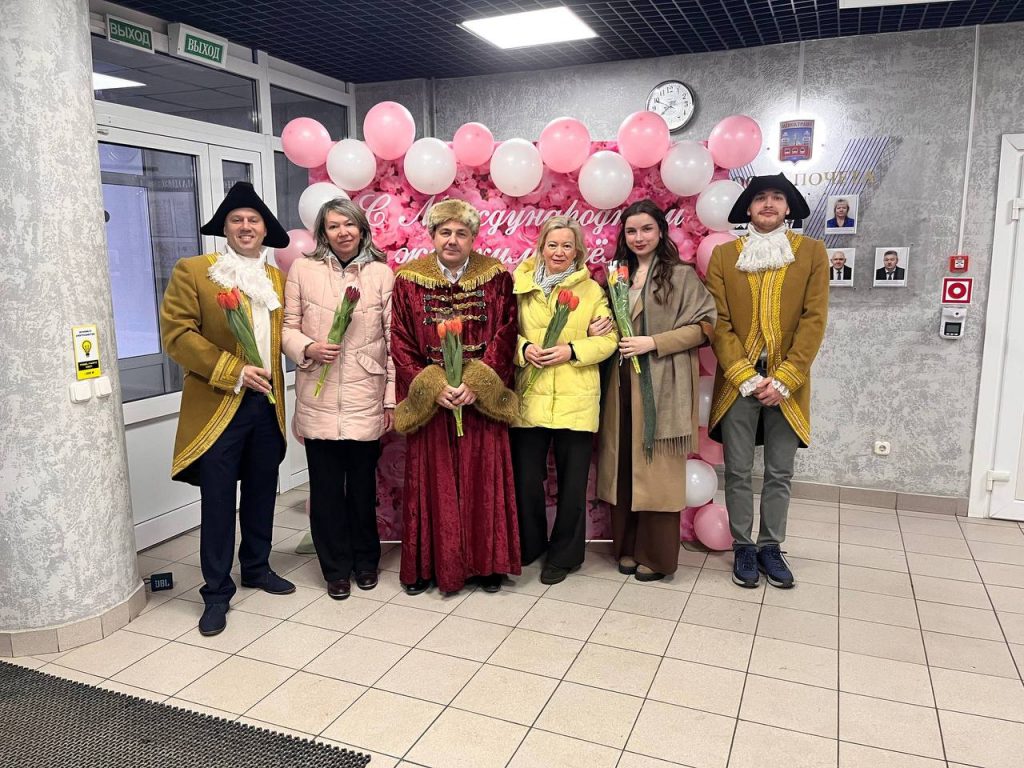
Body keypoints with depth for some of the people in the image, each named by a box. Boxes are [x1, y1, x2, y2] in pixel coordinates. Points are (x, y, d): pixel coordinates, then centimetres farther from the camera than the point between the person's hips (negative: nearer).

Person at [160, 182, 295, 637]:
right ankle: (217, 591, 14)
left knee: (262, 493, 14)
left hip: (267, 404, 5)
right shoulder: (192, 271, -2)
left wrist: (275, 384, 2)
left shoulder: (278, 279, 13)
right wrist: (233, 371, -16)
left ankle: (257, 567, 33)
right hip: (219, 408, -4)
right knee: (218, 501, 1)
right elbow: (176, 333, -10)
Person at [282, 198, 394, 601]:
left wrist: (392, 396, -1)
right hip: (319, 399, 0)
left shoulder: (381, 273, 0)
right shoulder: (303, 270, 2)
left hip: (366, 398, 0)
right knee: (326, 488, 7)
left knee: (363, 485, 11)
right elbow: (288, 327, 7)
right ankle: (336, 568, 25)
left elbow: (392, 338, 1)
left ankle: (365, 561, 31)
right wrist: (308, 348, -15)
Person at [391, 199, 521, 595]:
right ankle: (427, 565, 20)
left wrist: (476, 384, -15)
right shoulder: (408, 280, 1)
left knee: (482, 480, 6)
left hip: (481, 397, 0)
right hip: (427, 399, 0)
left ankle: (487, 562, 21)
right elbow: (401, 344, -2)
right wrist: (433, 387, -13)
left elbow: (504, 339, -3)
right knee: (432, 482, 6)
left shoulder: (497, 278, 1)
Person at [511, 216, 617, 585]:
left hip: (575, 401, 0)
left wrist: (572, 351, -15)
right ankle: (528, 546, 29)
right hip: (528, 399, 1)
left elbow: (608, 338, -1)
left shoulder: (592, 290, 4)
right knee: (526, 479, 7)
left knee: (571, 482, 8)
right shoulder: (521, 284, 5)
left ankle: (564, 555, 26)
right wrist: (523, 348, -12)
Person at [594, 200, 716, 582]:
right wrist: (596, 333, -1)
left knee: (656, 470, 0)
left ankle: (656, 555, 12)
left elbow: (703, 325, -7)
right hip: (622, 385, 5)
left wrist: (653, 342, -15)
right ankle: (627, 546, 20)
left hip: (661, 387, -5)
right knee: (623, 466, 8)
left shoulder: (681, 275, -3)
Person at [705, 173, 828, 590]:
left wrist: (784, 379, -11)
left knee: (780, 474, 9)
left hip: (786, 383, 0)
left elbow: (814, 319, -2)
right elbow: (718, 322, -1)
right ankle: (743, 547, 20)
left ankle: (771, 547, 24)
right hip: (738, 381, 0)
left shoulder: (812, 252, 5)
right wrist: (745, 377, -11)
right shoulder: (724, 255, 5)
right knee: (738, 472, 5)